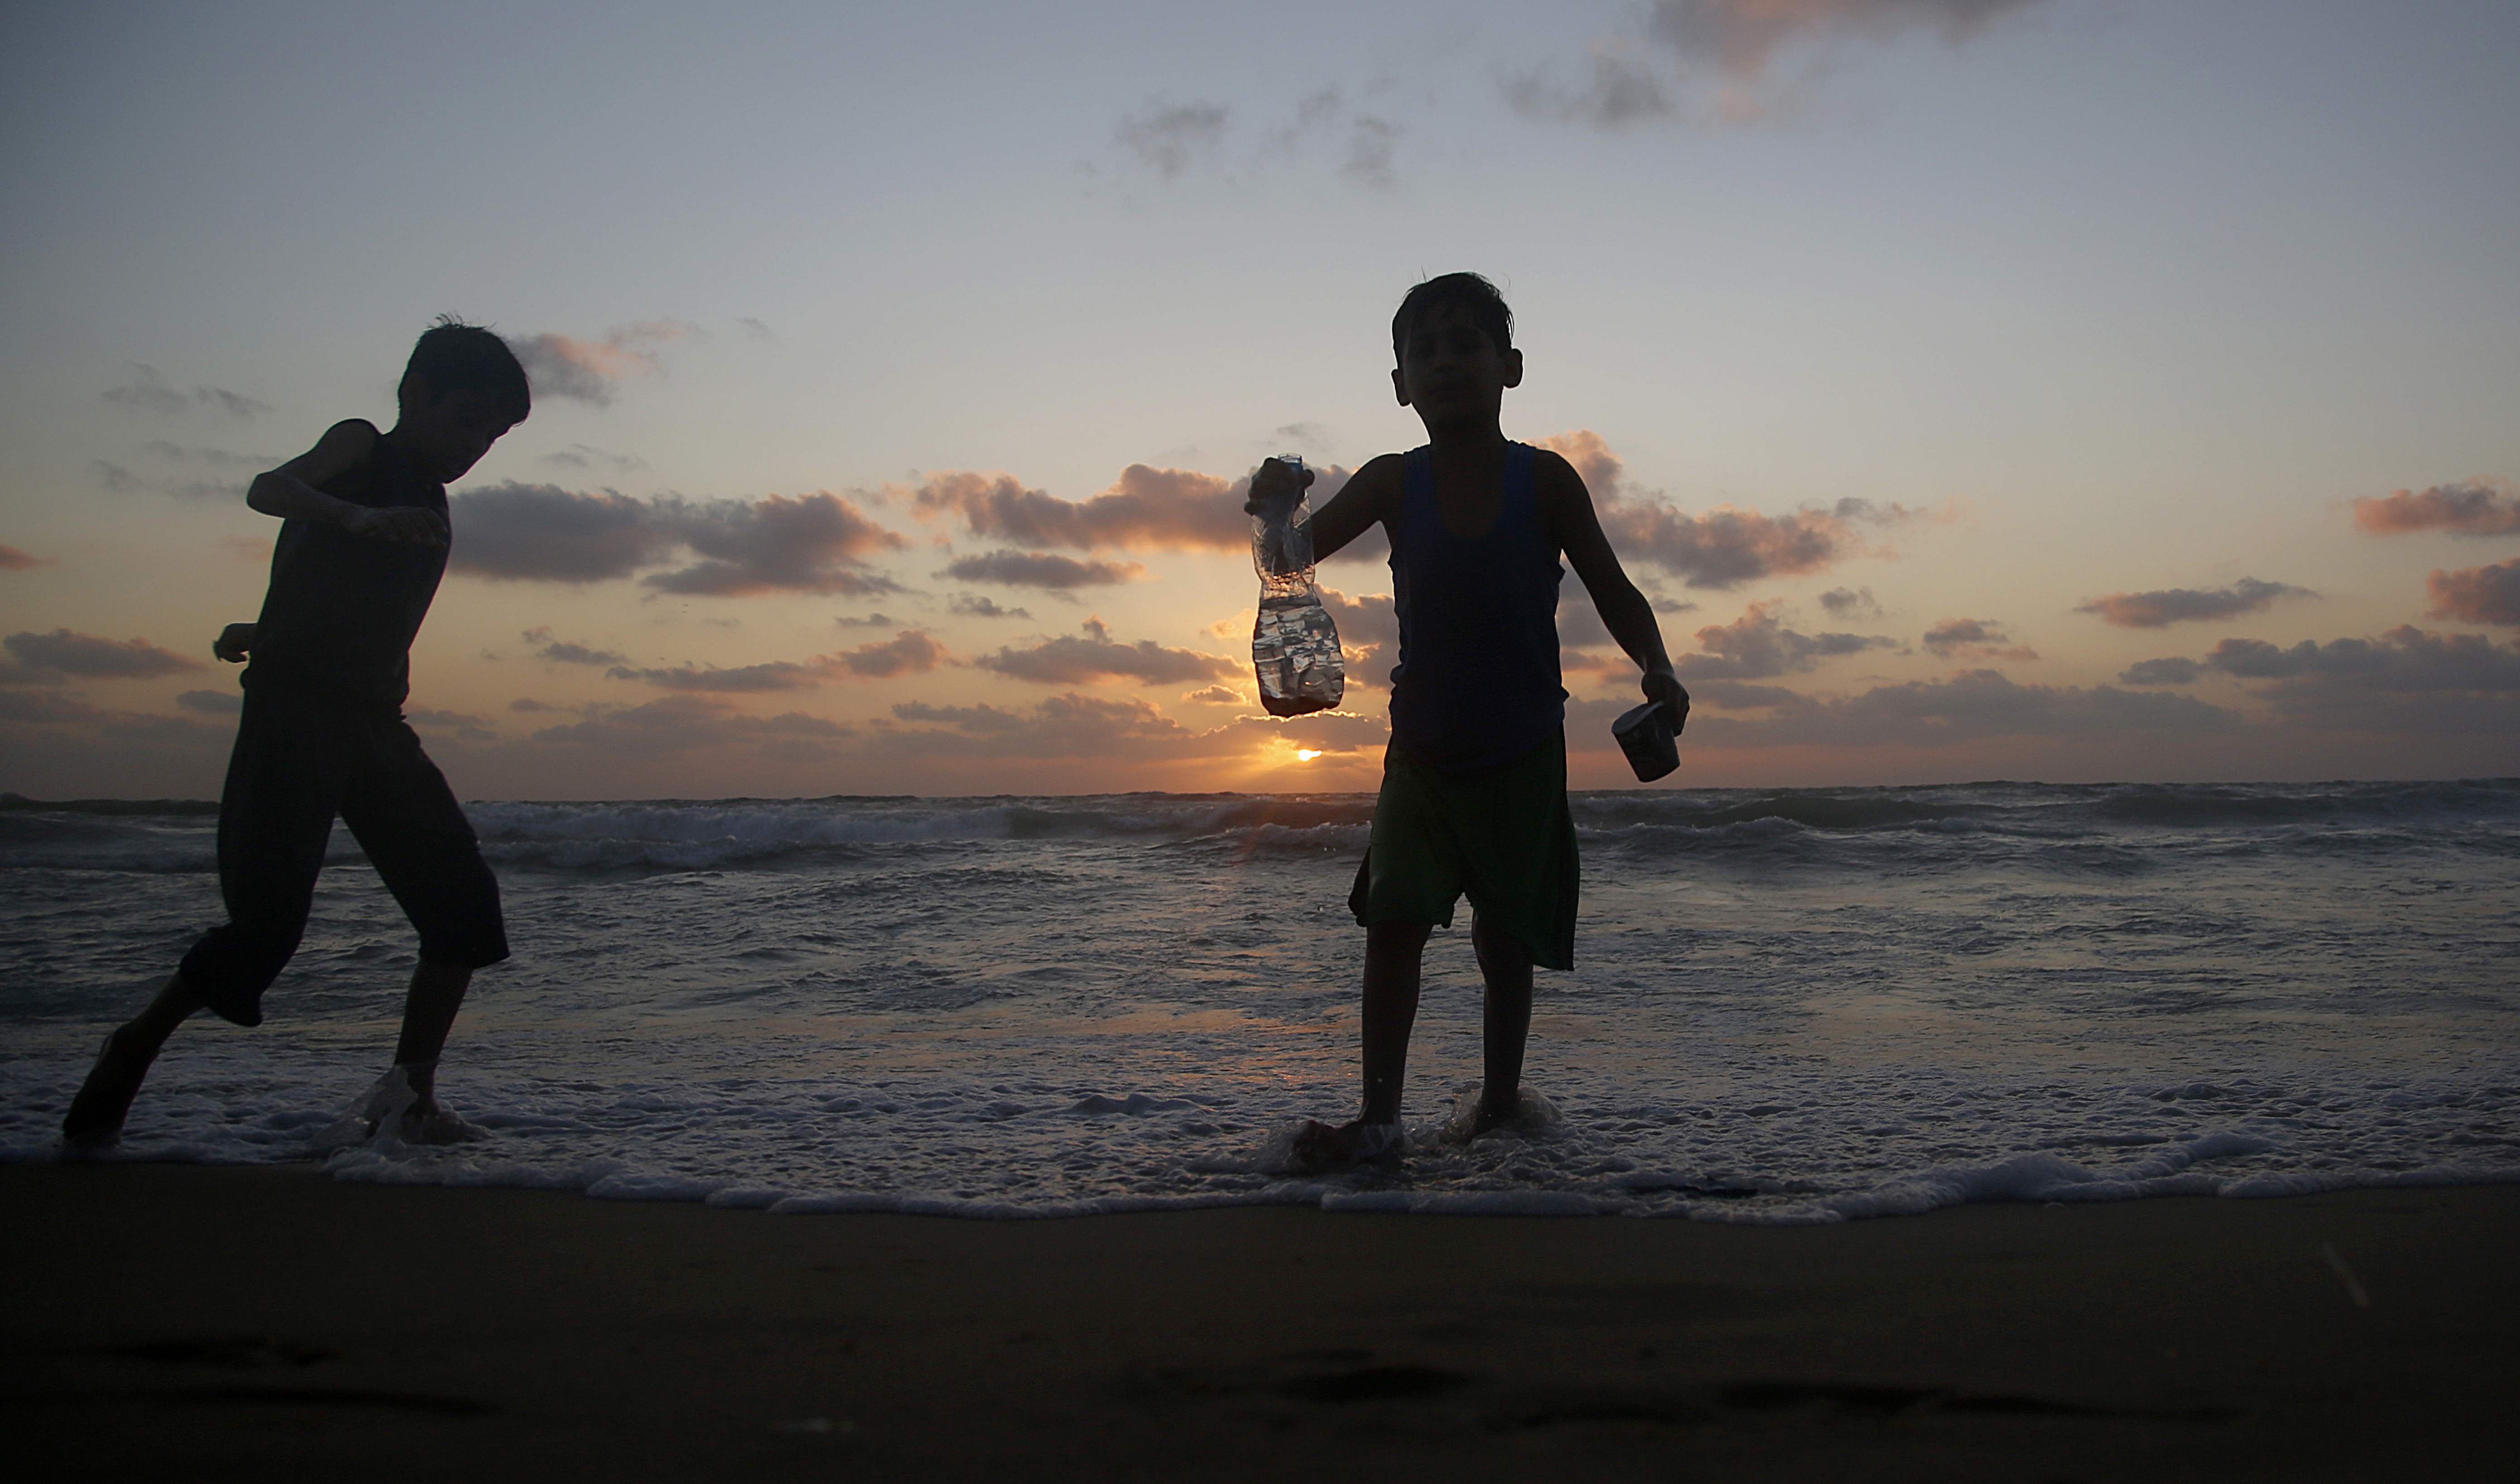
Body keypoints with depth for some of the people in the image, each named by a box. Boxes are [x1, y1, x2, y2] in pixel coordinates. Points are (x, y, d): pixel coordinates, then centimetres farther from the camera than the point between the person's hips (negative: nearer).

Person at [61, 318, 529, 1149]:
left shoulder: (430, 510, 21)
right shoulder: (361, 447, 1)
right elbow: (270, 489, -21)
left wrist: (270, 632, 23)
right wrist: (357, 516, -39)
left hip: (376, 727, 7)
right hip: (294, 714, -7)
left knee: (464, 902, -4)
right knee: (269, 919, -14)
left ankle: (410, 1094, 2)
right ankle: (132, 1054, 10)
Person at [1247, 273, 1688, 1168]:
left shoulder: (1544, 481, -9)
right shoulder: (1392, 485, -5)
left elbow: (1613, 593, -4)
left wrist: (1657, 668, -22)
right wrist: (1276, 505, -35)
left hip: (1522, 756, -1)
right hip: (1422, 750, 1)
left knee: (1506, 940, 9)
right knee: (1394, 919, -10)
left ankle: (1500, 1103, 26)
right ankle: (1379, 1116, -3)